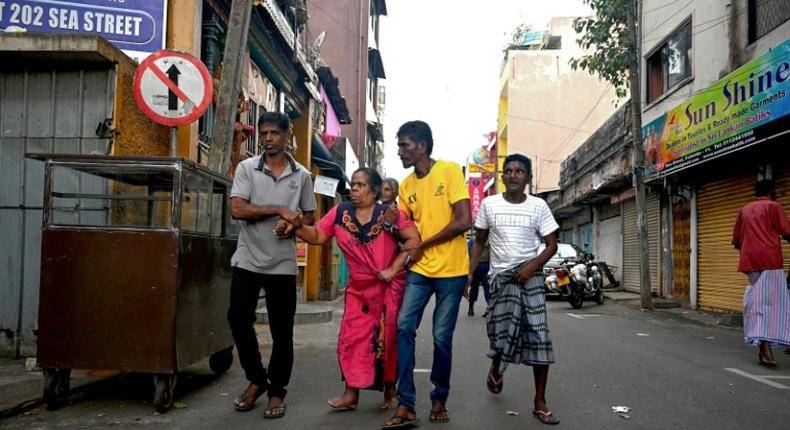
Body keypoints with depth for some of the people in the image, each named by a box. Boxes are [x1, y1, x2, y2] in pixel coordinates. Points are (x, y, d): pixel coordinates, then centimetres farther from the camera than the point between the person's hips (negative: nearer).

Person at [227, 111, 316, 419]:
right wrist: (278, 210, -16)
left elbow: (308, 218, 12)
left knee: (282, 331, 4)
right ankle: (256, 379, 25)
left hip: (283, 263, 0)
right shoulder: (246, 168, 1)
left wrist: (295, 225, -10)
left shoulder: (301, 175, 5)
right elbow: (237, 210, -11)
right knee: (238, 319, 2)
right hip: (248, 260, 0)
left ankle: (276, 390, 21)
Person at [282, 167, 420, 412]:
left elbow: (414, 239, -14)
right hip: (358, 289, 4)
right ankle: (351, 394, 10)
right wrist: (298, 227, -21)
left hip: (390, 287, -3)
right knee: (352, 338, 1)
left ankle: (390, 391, 21)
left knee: (388, 339, 4)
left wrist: (394, 269, -19)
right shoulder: (340, 213, 0)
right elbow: (317, 236, -1)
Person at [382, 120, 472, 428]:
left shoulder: (450, 171, -8)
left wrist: (422, 246, -10)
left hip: (451, 270, -4)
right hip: (419, 269, 4)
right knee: (403, 327, -9)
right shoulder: (406, 186, 8)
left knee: (441, 337, 2)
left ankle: (439, 400, 23)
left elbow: (463, 221, -14)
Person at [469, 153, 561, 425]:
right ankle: (496, 368, 28)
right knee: (503, 330, -9)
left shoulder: (538, 206, 1)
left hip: (530, 274, 1)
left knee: (538, 336, -3)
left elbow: (552, 244, 3)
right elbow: (479, 242, 10)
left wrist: (533, 266, -14)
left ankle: (540, 402, 8)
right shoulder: (489, 204, 3)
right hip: (501, 275, 0)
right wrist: (468, 273, 0)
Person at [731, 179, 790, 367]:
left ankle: (761, 345, 6)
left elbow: (736, 240, 18)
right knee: (771, 302, -7)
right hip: (770, 260, -5)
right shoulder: (774, 206, 3)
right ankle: (765, 346, -18)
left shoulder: (744, 210, 18)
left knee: (755, 301, 8)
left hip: (750, 261, 5)